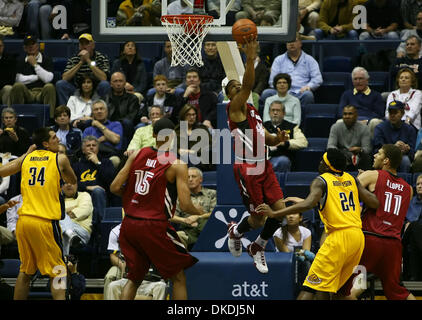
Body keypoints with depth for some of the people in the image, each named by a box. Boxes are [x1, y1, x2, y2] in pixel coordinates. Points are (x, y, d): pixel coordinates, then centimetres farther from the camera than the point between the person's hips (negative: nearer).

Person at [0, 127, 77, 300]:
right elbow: (72, 181, 18)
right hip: (46, 222, -5)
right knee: (57, 273, 1)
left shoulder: (25, 158, 10)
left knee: (25, 271, 17)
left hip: (24, 220, 5)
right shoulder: (60, 159, 1)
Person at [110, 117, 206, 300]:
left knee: (134, 278, 17)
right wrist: (202, 214, 9)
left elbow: (115, 188, 3)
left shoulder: (137, 155, 5)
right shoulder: (177, 165, -7)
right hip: (154, 227, -5)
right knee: (178, 277, 11)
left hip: (129, 224, 5)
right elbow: (185, 205, -12)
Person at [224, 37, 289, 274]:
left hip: (264, 167, 8)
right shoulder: (234, 108, -7)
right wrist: (251, 58, -33)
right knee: (258, 219, -3)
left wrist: (278, 138, 1)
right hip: (247, 169, -8)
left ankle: (258, 247, 22)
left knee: (280, 210, -2)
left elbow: (267, 139, 24)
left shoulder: (254, 112, 19)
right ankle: (235, 231, 32)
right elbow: (248, 86, -24)